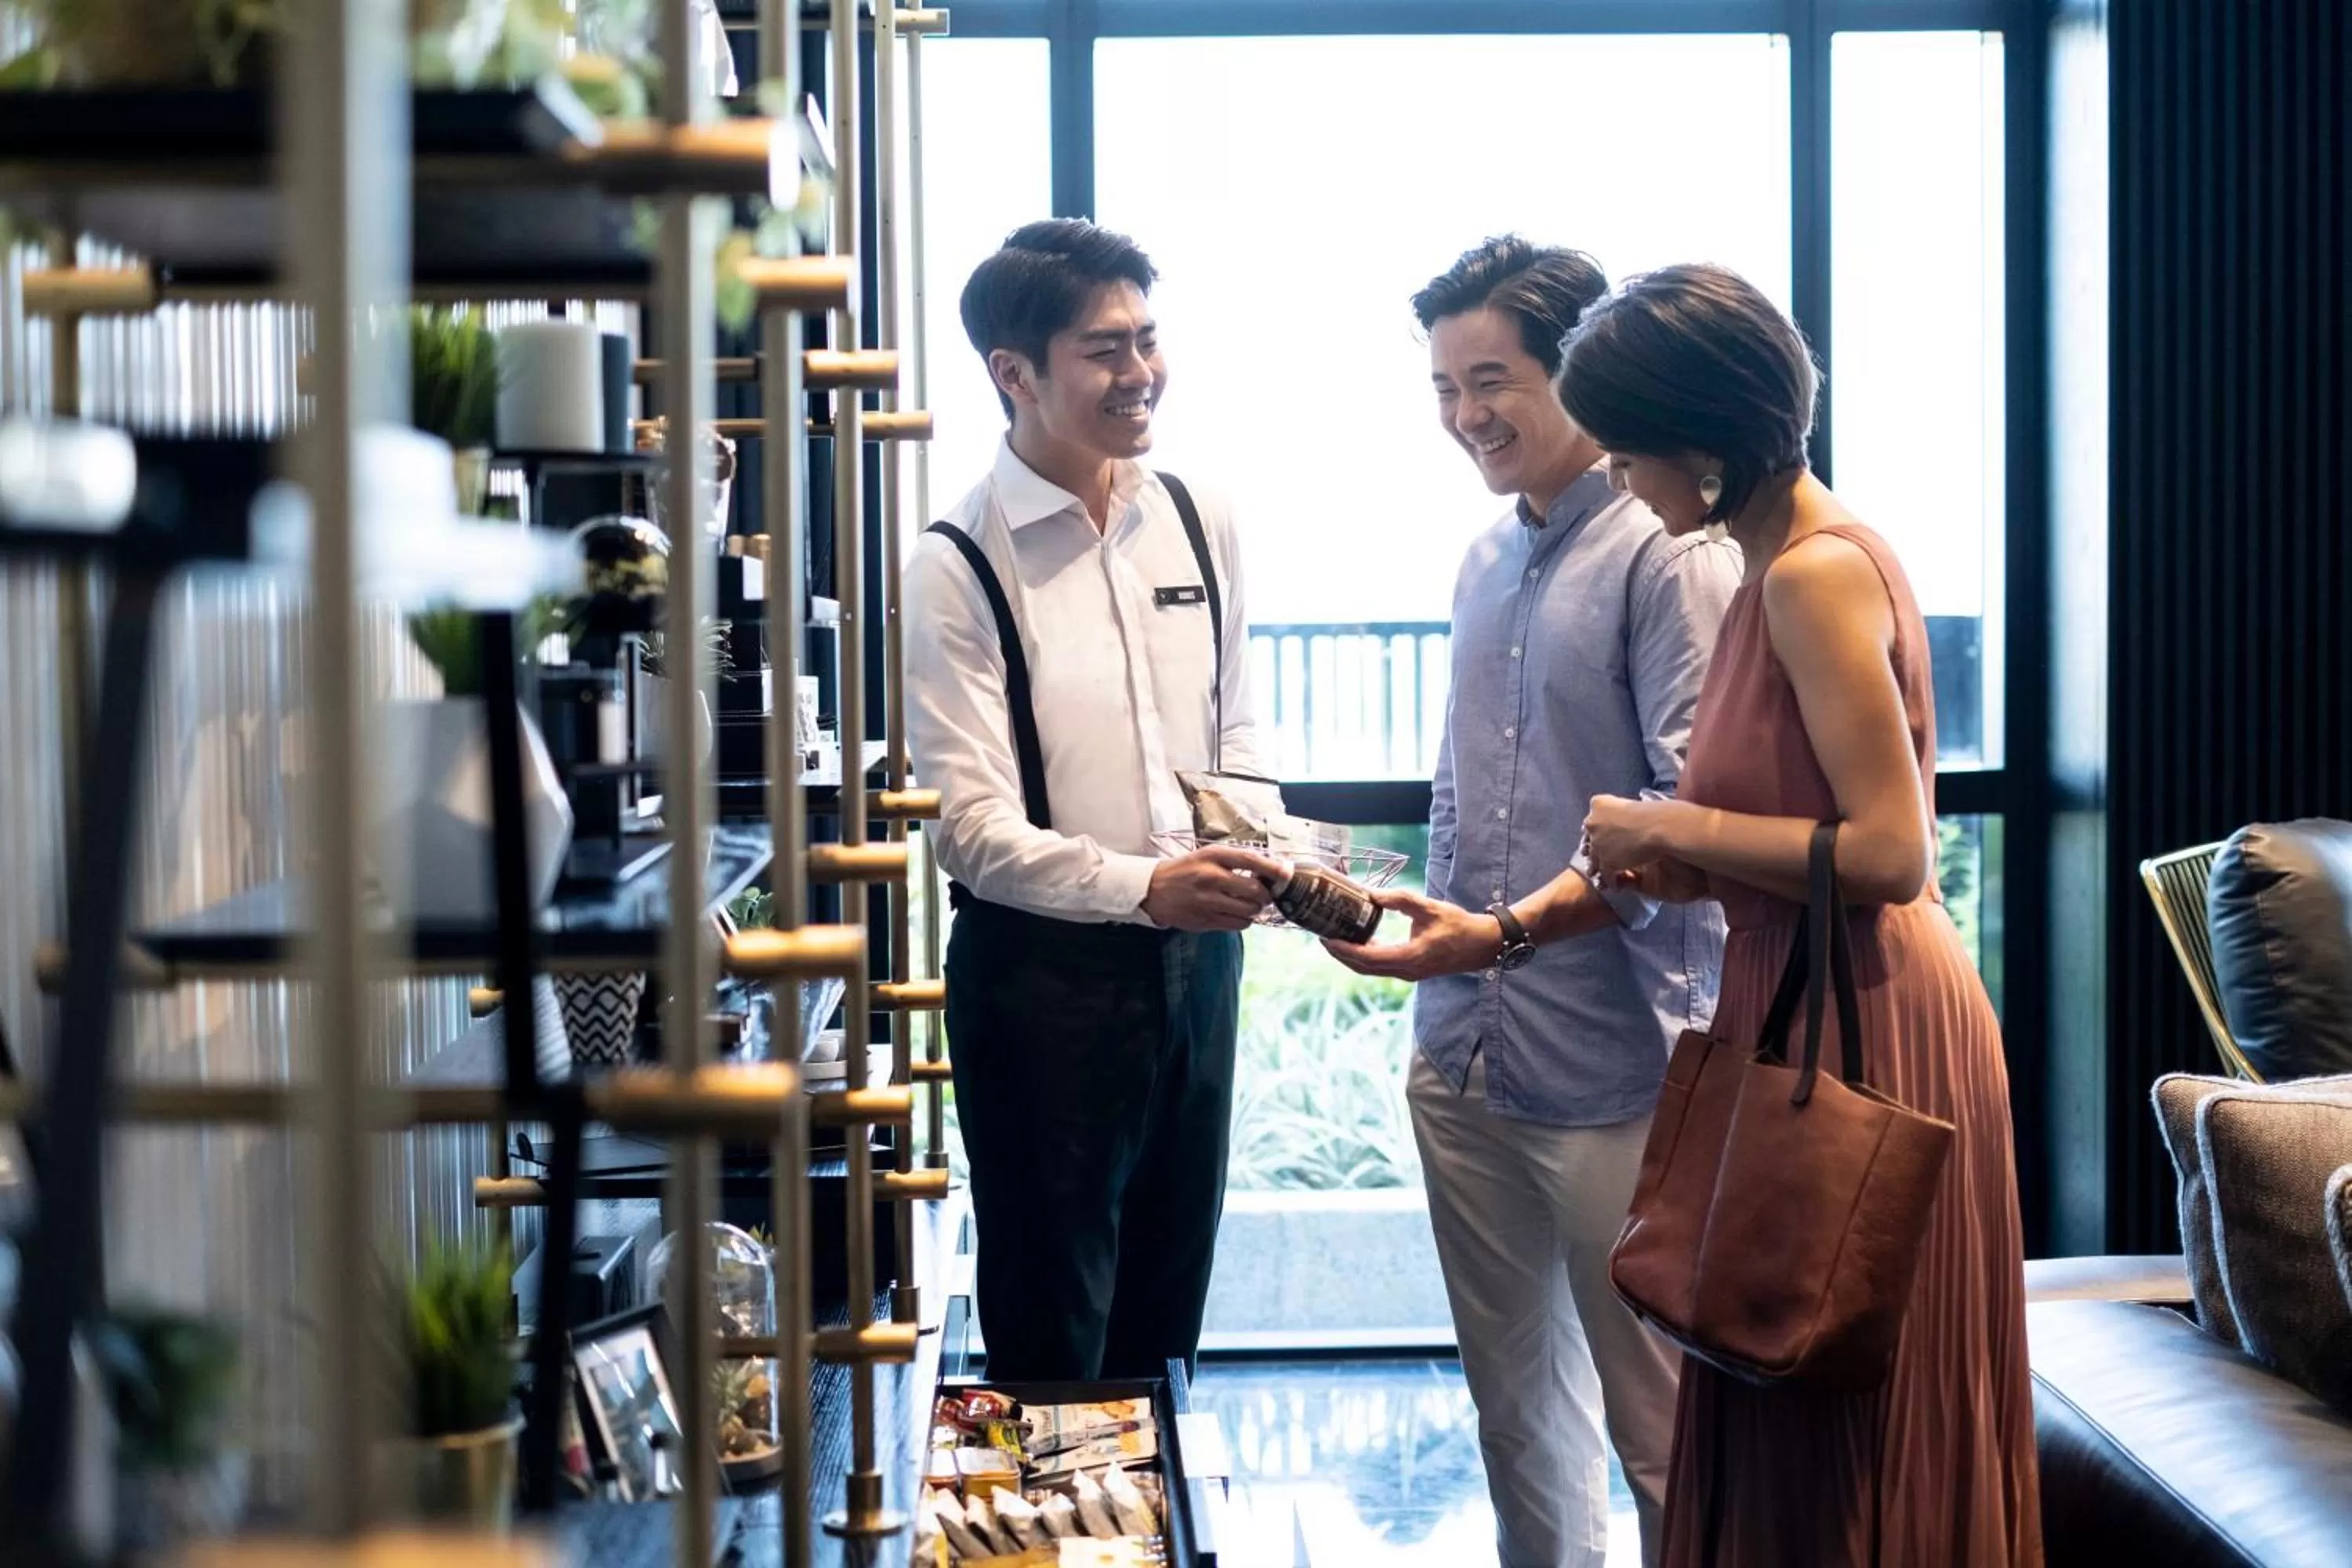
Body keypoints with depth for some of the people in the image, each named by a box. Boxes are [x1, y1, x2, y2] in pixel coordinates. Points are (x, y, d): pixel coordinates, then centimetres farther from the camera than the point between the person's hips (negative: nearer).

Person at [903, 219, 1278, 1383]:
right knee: (1051, 1327, 8)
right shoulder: (959, 568, -13)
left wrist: (1245, 850, -7)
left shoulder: (1201, 524, 4)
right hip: (1042, 967, -5)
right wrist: (1142, 887, -31)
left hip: (1194, 949, 5)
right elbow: (975, 827, -18)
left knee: (1168, 1295, 19)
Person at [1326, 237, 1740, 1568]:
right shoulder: (1487, 562, 14)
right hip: (1466, 1057, 8)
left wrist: (1508, 929, -27)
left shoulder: (1671, 555, -11)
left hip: (1615, 1071, -8)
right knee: (1515, 1404, 16)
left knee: (1655, 1416, 0)